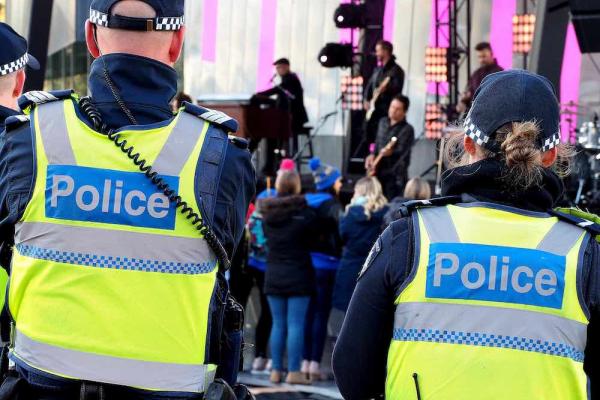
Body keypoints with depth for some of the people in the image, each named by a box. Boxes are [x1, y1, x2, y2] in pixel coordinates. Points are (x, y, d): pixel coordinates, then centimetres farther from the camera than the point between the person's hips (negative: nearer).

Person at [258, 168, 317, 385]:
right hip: (298, 275, -5)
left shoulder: (268, 213, 4)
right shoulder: (303, 212, -12)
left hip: (273, 275, 5)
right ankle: (293, 371, -3)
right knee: (296, 324, -2)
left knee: (278, 324, 11)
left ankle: (276, 370, 11)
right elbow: (313, 236, -3)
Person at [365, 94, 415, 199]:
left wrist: (391, 152, -41)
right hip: (379, 172, 7)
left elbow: (402, 152, -21)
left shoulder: (407, 129, -13)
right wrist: (372, 155, 4)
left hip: (395, 176, -7)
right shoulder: (383, 122, 11)